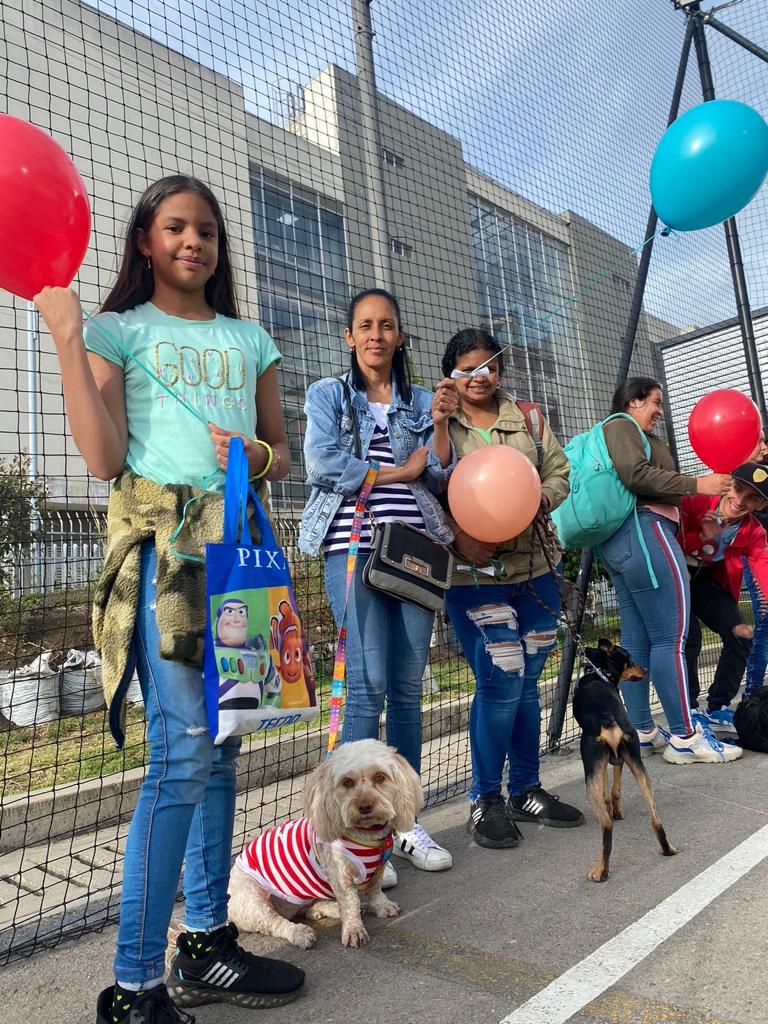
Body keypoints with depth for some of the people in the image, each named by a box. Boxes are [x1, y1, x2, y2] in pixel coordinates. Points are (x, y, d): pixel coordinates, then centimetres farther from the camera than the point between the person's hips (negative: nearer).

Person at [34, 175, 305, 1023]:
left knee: (220, 746, 8)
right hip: (164, 544, -4)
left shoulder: (249, 339, 20)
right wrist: (65, 334, -7)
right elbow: (103, 457, -6)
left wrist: (260, 456, -5)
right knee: (184, 753, -12)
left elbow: (284, 452, 18)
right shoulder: (119, 331, 9)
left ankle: (204, 944, 23)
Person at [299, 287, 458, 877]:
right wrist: (401, 471, -1)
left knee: (409, 688, 5)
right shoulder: (328, 395, 10)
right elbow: (323, 464, -6)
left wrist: (440, 423, -6)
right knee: (368, 686, -8)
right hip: (354, 546, -3)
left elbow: (441, 479, 10)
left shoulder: (420, 401, 18)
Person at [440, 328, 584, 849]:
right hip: (473, 574, -4)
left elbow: (560, 474, 9)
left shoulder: (528, 419, 13)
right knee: (502, 681, -7)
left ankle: (526, 790, 30)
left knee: (526, 682, 12)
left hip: (535, 568, 5)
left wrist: (534, 503, -12)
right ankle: (485, 800, 14)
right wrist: (459, 535, -21)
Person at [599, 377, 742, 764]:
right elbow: (636, 474, -17)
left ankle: (642, 732, 11)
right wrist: (697, 484, -14)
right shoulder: (622, 425, -1)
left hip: (617, 543, 10)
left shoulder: (628, 432, 29)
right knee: (671, 637, -9)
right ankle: (685, 737, -7)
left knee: (636, 640, 7)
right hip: (643, 532, -10)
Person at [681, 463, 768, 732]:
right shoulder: (694, 503, -22)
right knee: (689, 636, -22)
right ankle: (688, 713, -6)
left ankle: (717, 709, 13)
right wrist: (703, 537, -37)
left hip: (706, 580, 6)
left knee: (741, 637, -3)